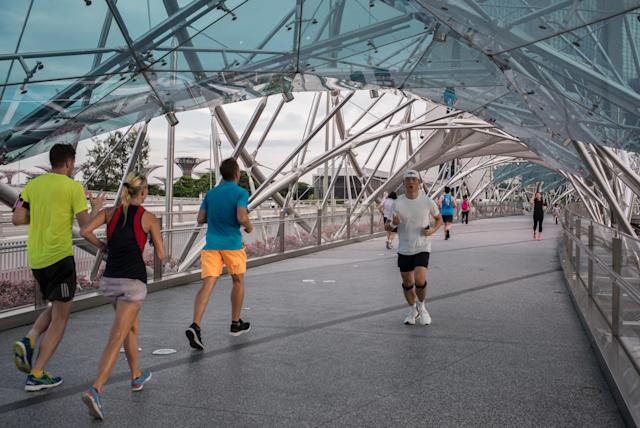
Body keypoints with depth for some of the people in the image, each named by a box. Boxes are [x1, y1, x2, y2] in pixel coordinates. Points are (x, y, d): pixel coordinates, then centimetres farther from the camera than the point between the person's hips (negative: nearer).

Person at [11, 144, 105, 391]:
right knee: (60, 318, 4)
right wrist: (96, 208, 11)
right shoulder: (73, 187, -8)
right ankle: (36, 375, 3)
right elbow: (86, 225, -9)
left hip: (35, 259, 7)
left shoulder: (32, 185, 8)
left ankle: (29, 341, 0)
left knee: (55, 308, 25)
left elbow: (17, 219, 5)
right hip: (59, 257, -7)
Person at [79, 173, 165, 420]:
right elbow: (161, 255, 0)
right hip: (133, 281, -5)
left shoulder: (110, 212, 7)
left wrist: (102, 246, 12)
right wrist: (151, 241, 22)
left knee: (131, 327, 27)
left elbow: (85, 231, -7)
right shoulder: (149, 218, -2)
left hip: (110, 279, 5)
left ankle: (137, 377, 39)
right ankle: (95, 391, -24)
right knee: (116, 339, -10)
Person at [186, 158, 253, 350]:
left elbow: (200, 219, 9)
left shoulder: (211, 193, 10)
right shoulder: (241, 193, -6)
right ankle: (236, 323, 29)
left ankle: (195, 326, -23)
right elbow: (242, 218, -19)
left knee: (207, 285, -5)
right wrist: (249, 226, 1)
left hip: (211, 244, 3)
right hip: (232, 244, -3)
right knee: (238, 282, 18)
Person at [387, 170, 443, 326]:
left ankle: (421, 307, 12)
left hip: (422, 248, -2)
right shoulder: (398, 203, -5)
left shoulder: (427, 202, -5)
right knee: (407, 283, 8)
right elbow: (388, 227, 1)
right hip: (404, 249, 2)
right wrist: (393, 223, -23)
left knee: (420, 280, -17)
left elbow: (439, 219, 12)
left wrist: (433, 230, -9)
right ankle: (413, 311, 34)